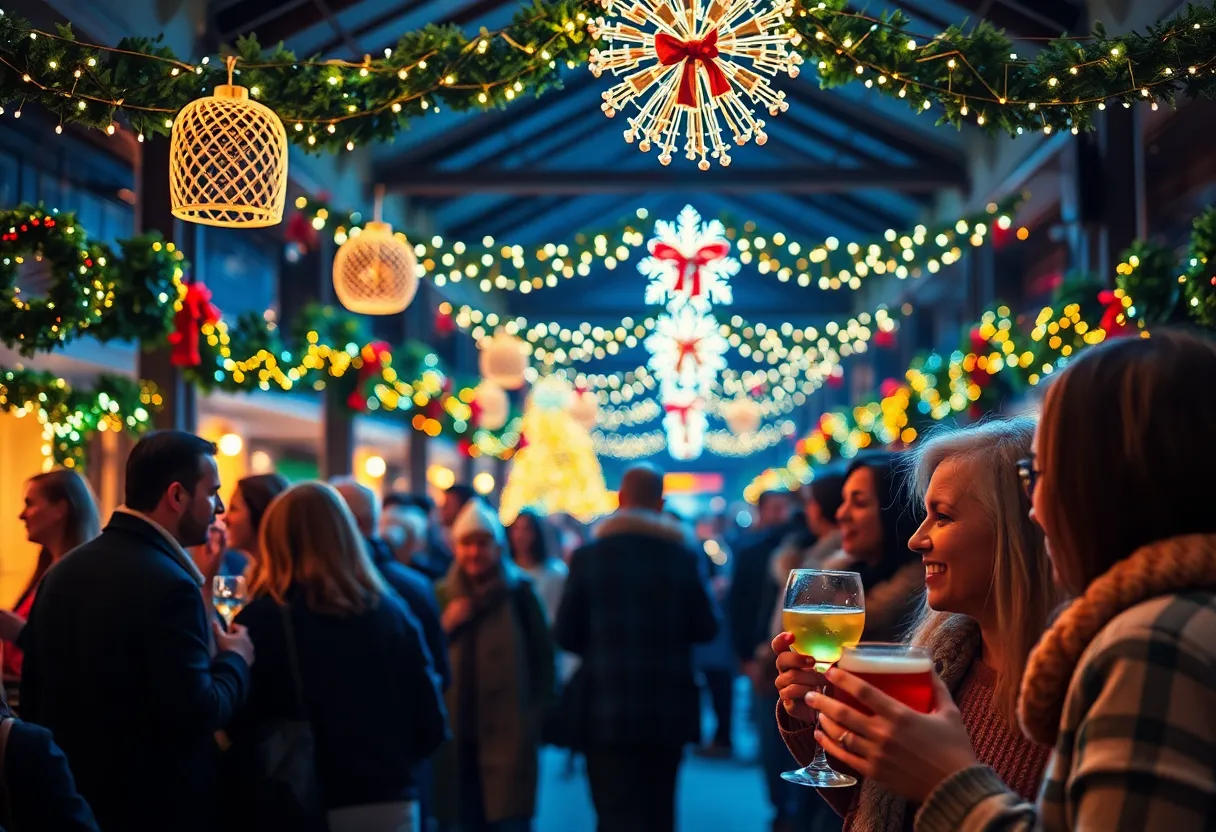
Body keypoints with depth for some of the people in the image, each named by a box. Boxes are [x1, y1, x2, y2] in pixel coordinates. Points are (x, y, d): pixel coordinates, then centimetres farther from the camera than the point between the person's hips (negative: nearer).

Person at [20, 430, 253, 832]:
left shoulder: (62, 571, 4)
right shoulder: (167, 584, -20)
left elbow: (33, 699, 8)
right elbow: (195, 715, -22)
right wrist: (234, 659, -5)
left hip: (73, 800, 7)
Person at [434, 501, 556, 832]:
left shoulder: (519, 592, 0)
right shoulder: (443, 596, 9)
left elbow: (543, 658, 1)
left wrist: (538, 716, -3)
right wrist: (444, 628, -7)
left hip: (509, 735, -3)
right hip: (458, 739, 3)